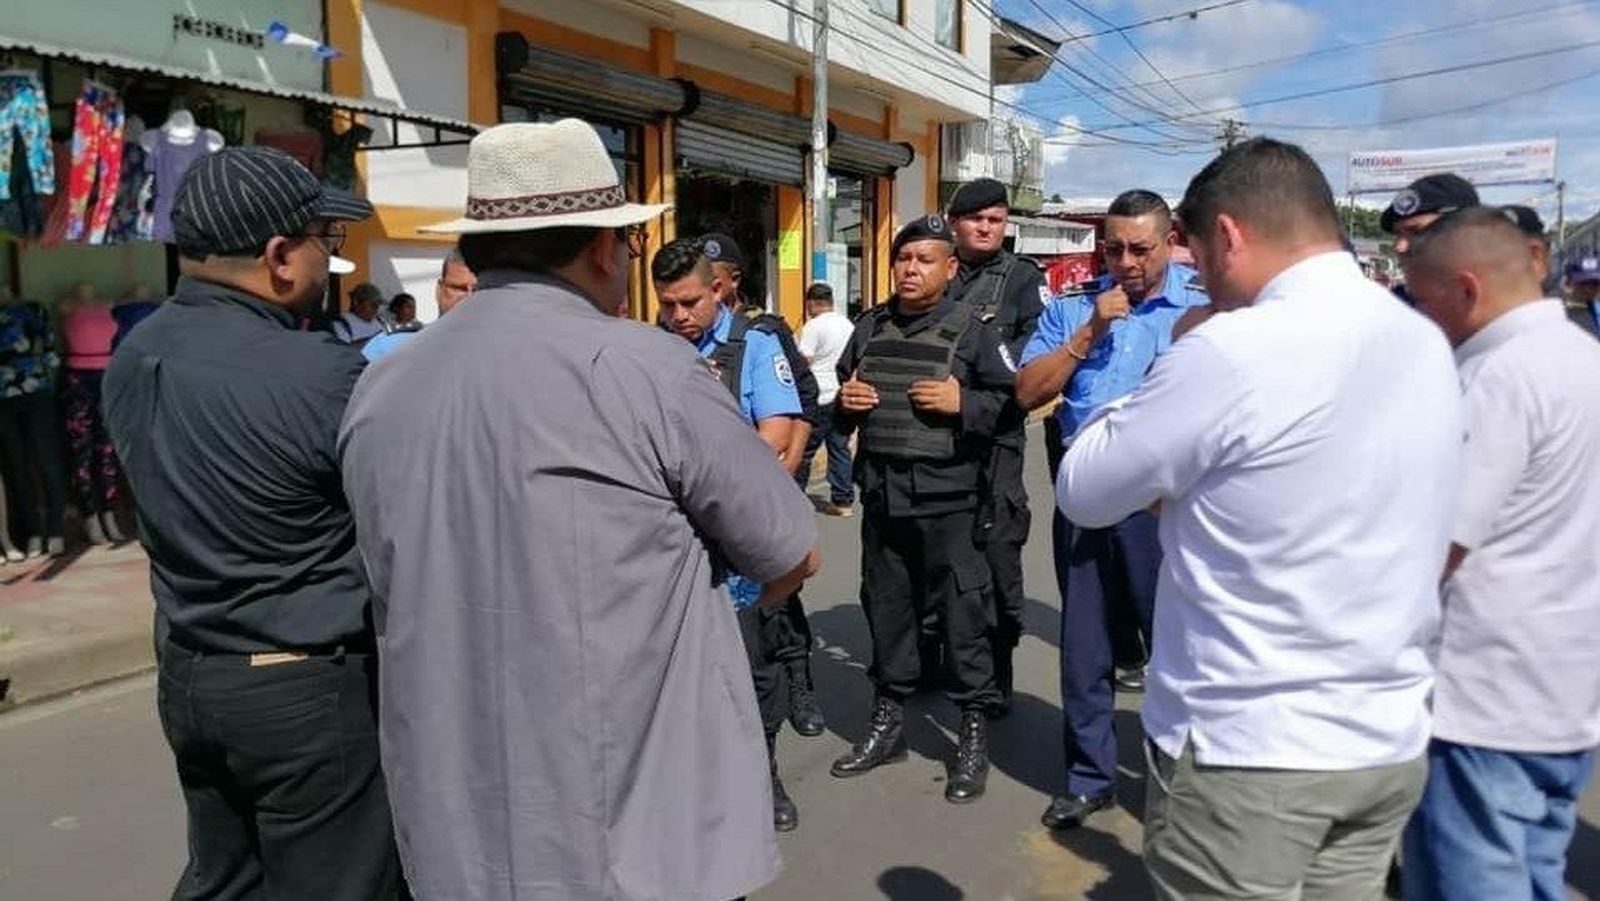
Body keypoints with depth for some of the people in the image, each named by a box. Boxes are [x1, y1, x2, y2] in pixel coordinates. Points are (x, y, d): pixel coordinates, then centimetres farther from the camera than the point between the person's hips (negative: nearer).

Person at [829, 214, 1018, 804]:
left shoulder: (969, 330, -2)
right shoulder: (869, 327, 11)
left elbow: (1009, 403, -3)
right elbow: (841, 411, 22)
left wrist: (963, 404, -18)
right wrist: (844, 403, 0)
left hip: (946, 496, -5)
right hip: (880, 492, 5)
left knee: (963, 614, 1)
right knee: (886, 609, 14)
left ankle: (975, 732, 15)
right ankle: (887, 723, 29)